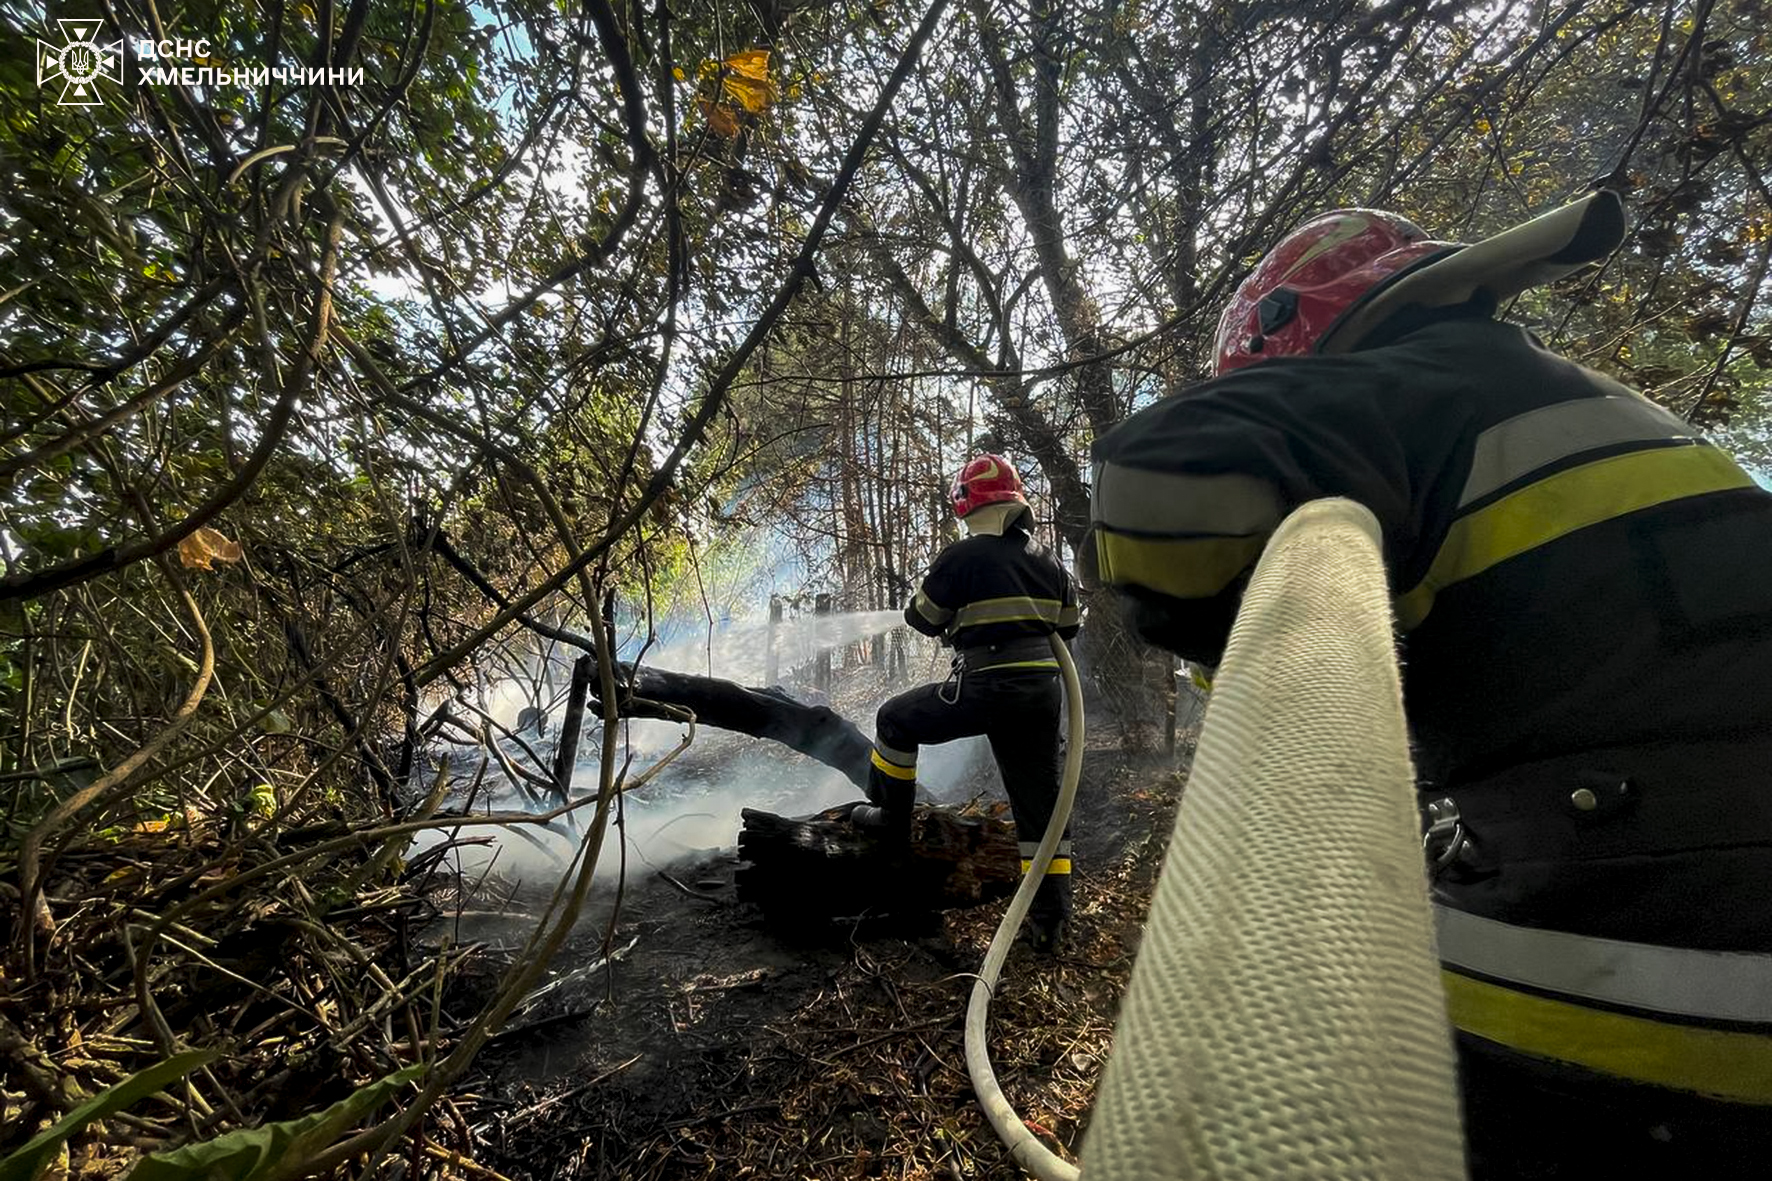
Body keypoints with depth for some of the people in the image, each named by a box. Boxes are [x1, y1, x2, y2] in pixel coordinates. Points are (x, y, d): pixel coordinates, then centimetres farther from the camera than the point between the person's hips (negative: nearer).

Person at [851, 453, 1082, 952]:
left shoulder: (961, 557, -8)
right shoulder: (1047, 560, 10)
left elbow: (922, 619, 2)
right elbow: (1067, 625, 19)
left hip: (983, 689, -6)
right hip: (1043, 691, 6)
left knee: (895, 720, 17)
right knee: (1040, 800, 14)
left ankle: (891, 815, 29)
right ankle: (1050, 918, 20)